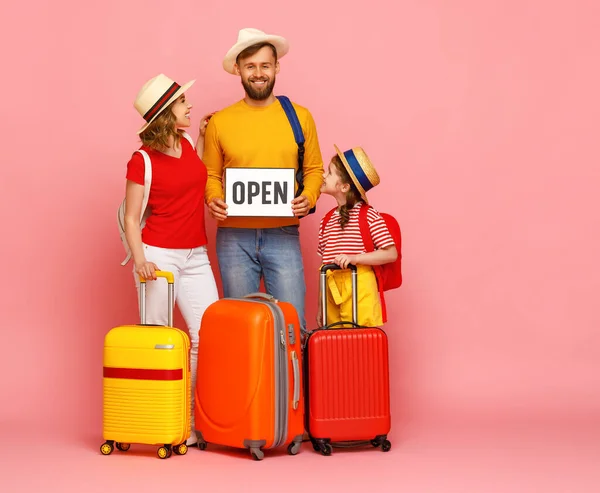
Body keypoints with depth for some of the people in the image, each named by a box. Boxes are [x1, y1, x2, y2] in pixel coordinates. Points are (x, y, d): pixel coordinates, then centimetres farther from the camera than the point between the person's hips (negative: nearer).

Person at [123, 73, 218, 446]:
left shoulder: (190, 145, 9)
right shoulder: (142, 161, -6)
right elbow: (131, 219, -6)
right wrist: (140, 259, -21)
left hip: (196, 257, 5)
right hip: (159, 254, -5)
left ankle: (192, 418, 3)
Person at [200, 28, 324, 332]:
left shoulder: (299, 116, 5)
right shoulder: (220, 122, 4)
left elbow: (314, 169, 10)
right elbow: (211, 175, 10)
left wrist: (308, 198, -9)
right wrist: (213, 200, -10)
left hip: (283, 235, 0)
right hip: (234, 237, 1)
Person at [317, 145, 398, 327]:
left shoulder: (368, 215, -4)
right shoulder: (327, 220, 13)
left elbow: (391, 254, -9)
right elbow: (325, 264, 14)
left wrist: (354, 258, -20)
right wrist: (320, 307, 12)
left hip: (358, 289, -5)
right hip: (331, 289, 5)